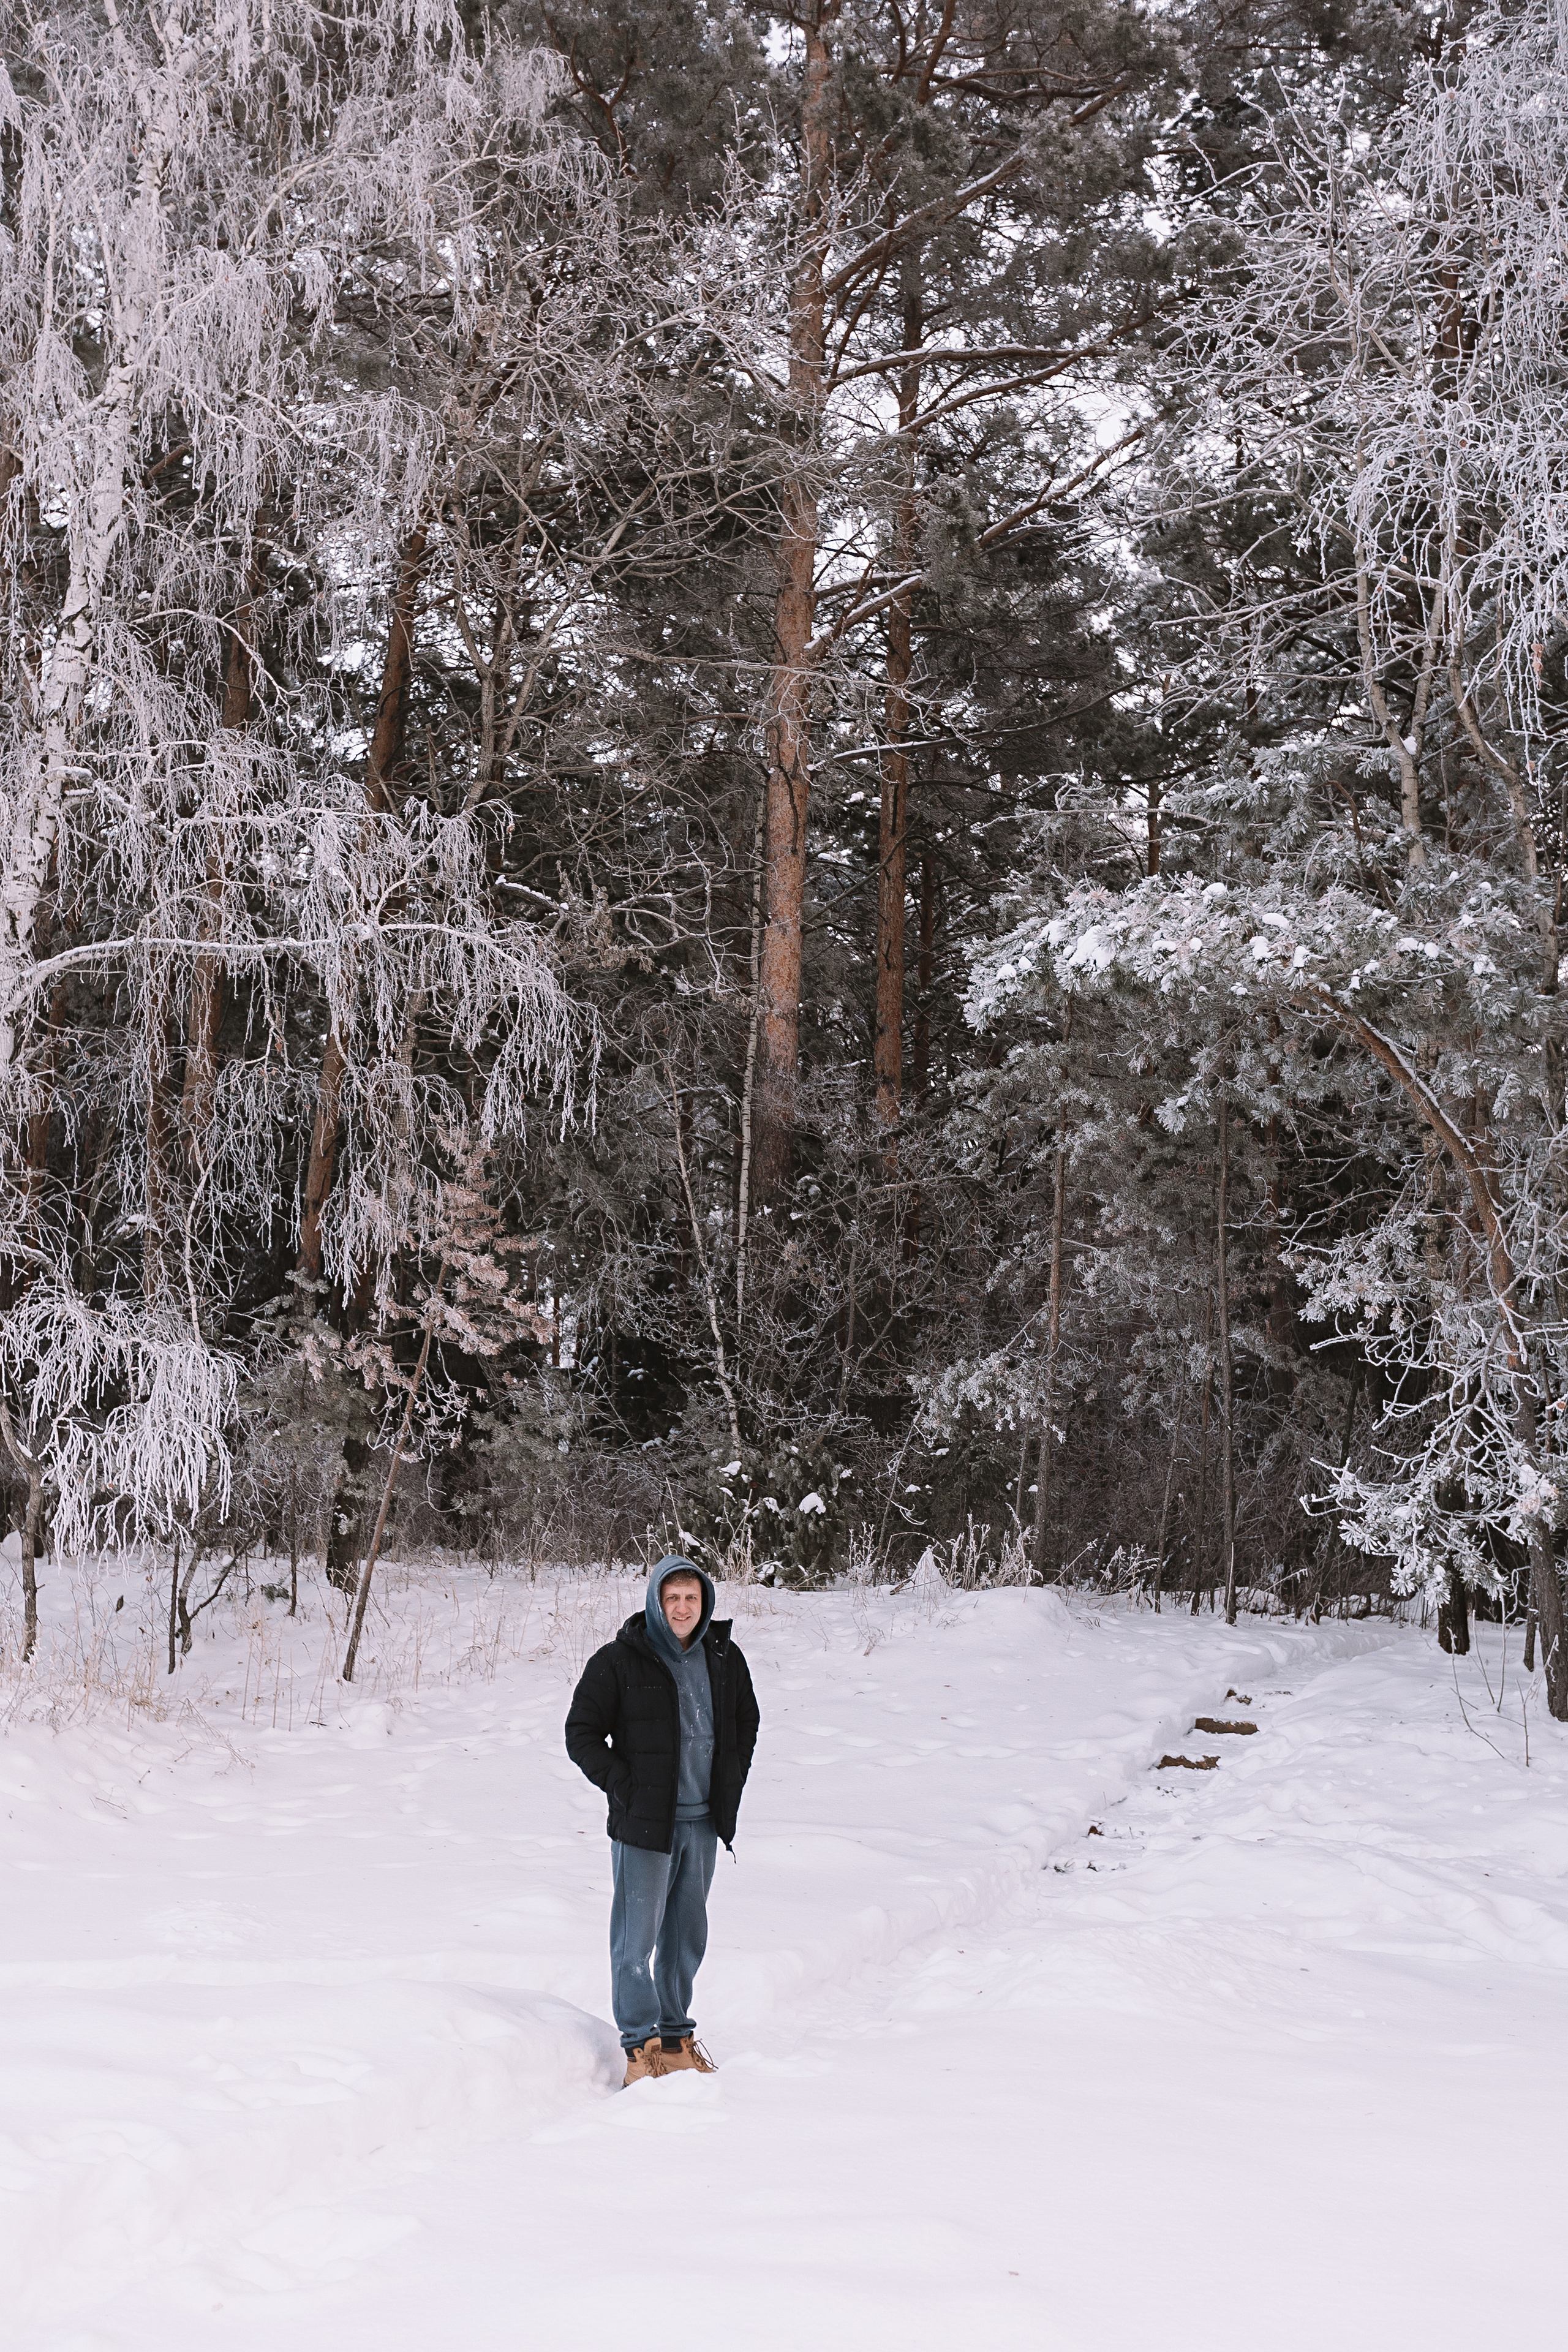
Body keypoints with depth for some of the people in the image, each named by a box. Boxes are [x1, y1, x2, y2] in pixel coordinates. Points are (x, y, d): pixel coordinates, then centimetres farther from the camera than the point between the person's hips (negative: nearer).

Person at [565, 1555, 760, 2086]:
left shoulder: (724, 1659, 6)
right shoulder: (619, 1662, -9)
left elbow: (747, 1720, 22)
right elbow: (581, 1733, -4)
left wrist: (732, 1783, 12)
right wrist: (623, 1786, -10)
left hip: (704, 1823, 5)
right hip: (644, 1822, -5)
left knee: (687, 1936, 14)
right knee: (637, 1936, -3)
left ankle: (675, 2035, 26)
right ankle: (641, 2043, 8)